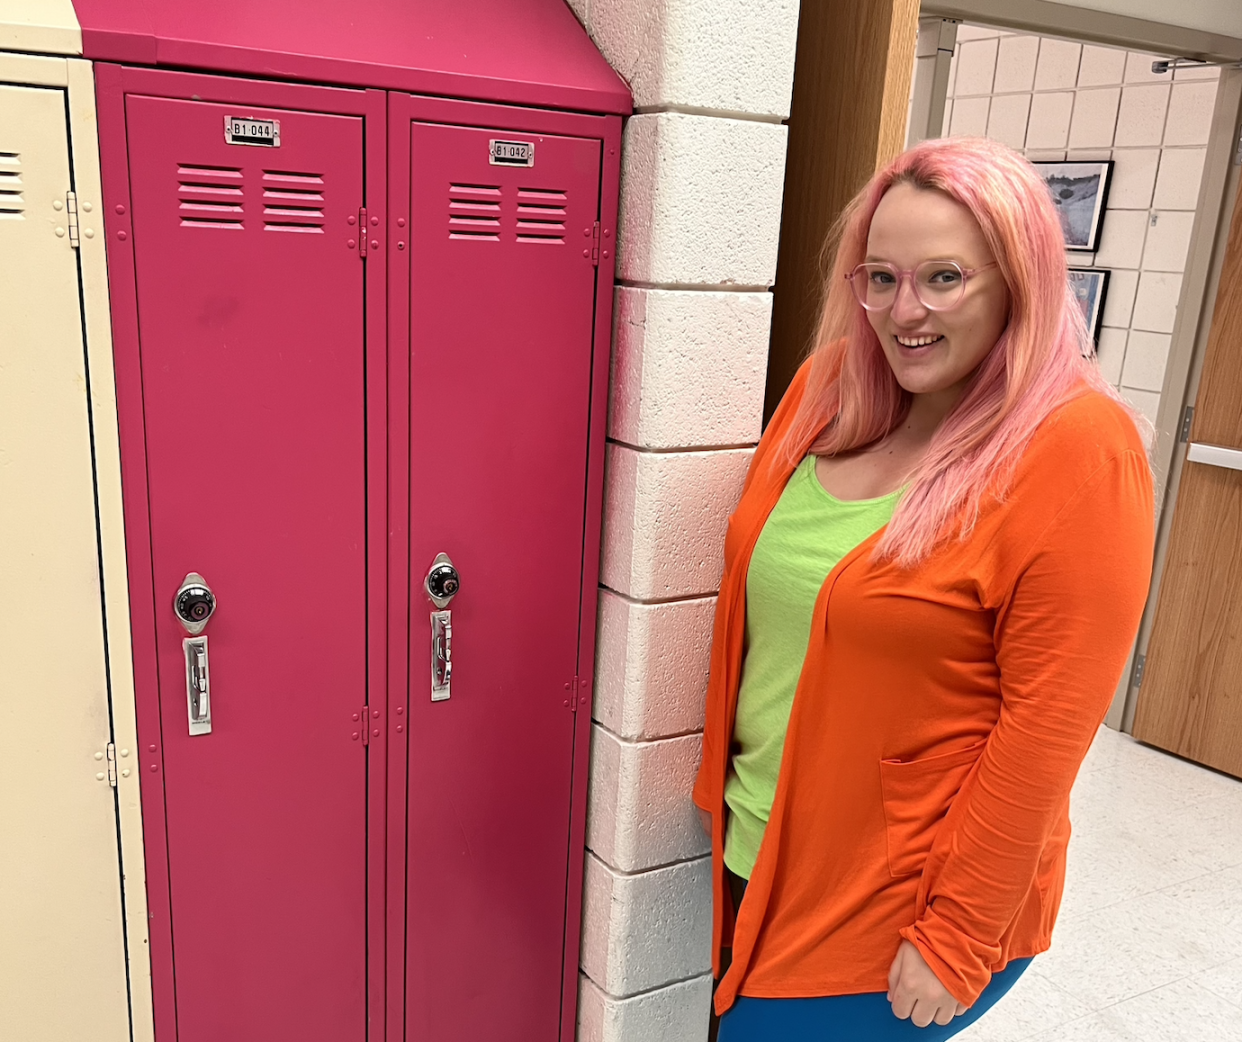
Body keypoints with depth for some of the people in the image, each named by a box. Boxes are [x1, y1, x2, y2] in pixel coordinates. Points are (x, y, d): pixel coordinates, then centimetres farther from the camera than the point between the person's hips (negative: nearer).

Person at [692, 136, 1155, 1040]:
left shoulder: (1077, 450, -19)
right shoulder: (830, 388, -1)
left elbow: (1046, 726, -19)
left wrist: (959, 940, -15)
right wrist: (725, 786, 10)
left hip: (890, 915, -6)